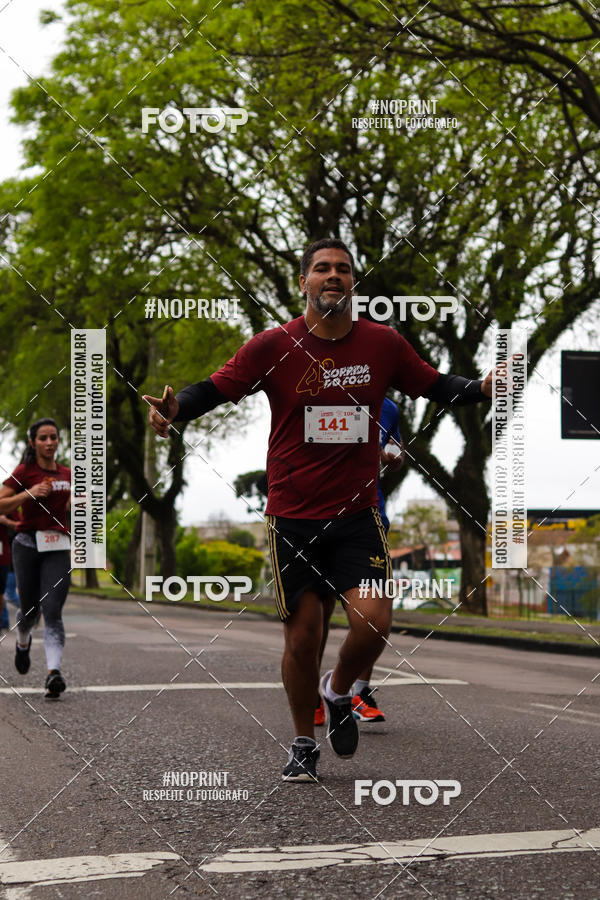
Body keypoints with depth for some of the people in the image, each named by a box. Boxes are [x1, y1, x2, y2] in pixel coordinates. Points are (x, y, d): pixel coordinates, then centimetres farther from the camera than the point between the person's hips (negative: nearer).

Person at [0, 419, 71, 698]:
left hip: (58, 548, 2)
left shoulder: (66, 474, 12)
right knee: (30, 609, 7)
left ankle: (54, 672, -24)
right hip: (28, 545, -2)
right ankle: (23, 642, 43)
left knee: (52, 611, -12)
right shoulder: (24, 472, -1)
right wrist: (27, 494, -18)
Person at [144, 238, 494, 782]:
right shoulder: (273, 346, -4)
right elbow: (215, 390, -2)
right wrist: (175, 409, -21)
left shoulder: (383, 343, 2)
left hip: (357, 514, 1)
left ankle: (339, 691, 20)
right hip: (293, 517, -1)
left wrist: (481, 389, -5)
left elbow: (433, 385, 13)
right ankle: (304, 743, 26)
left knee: (374, 622, -14)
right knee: (303, 635, 3)